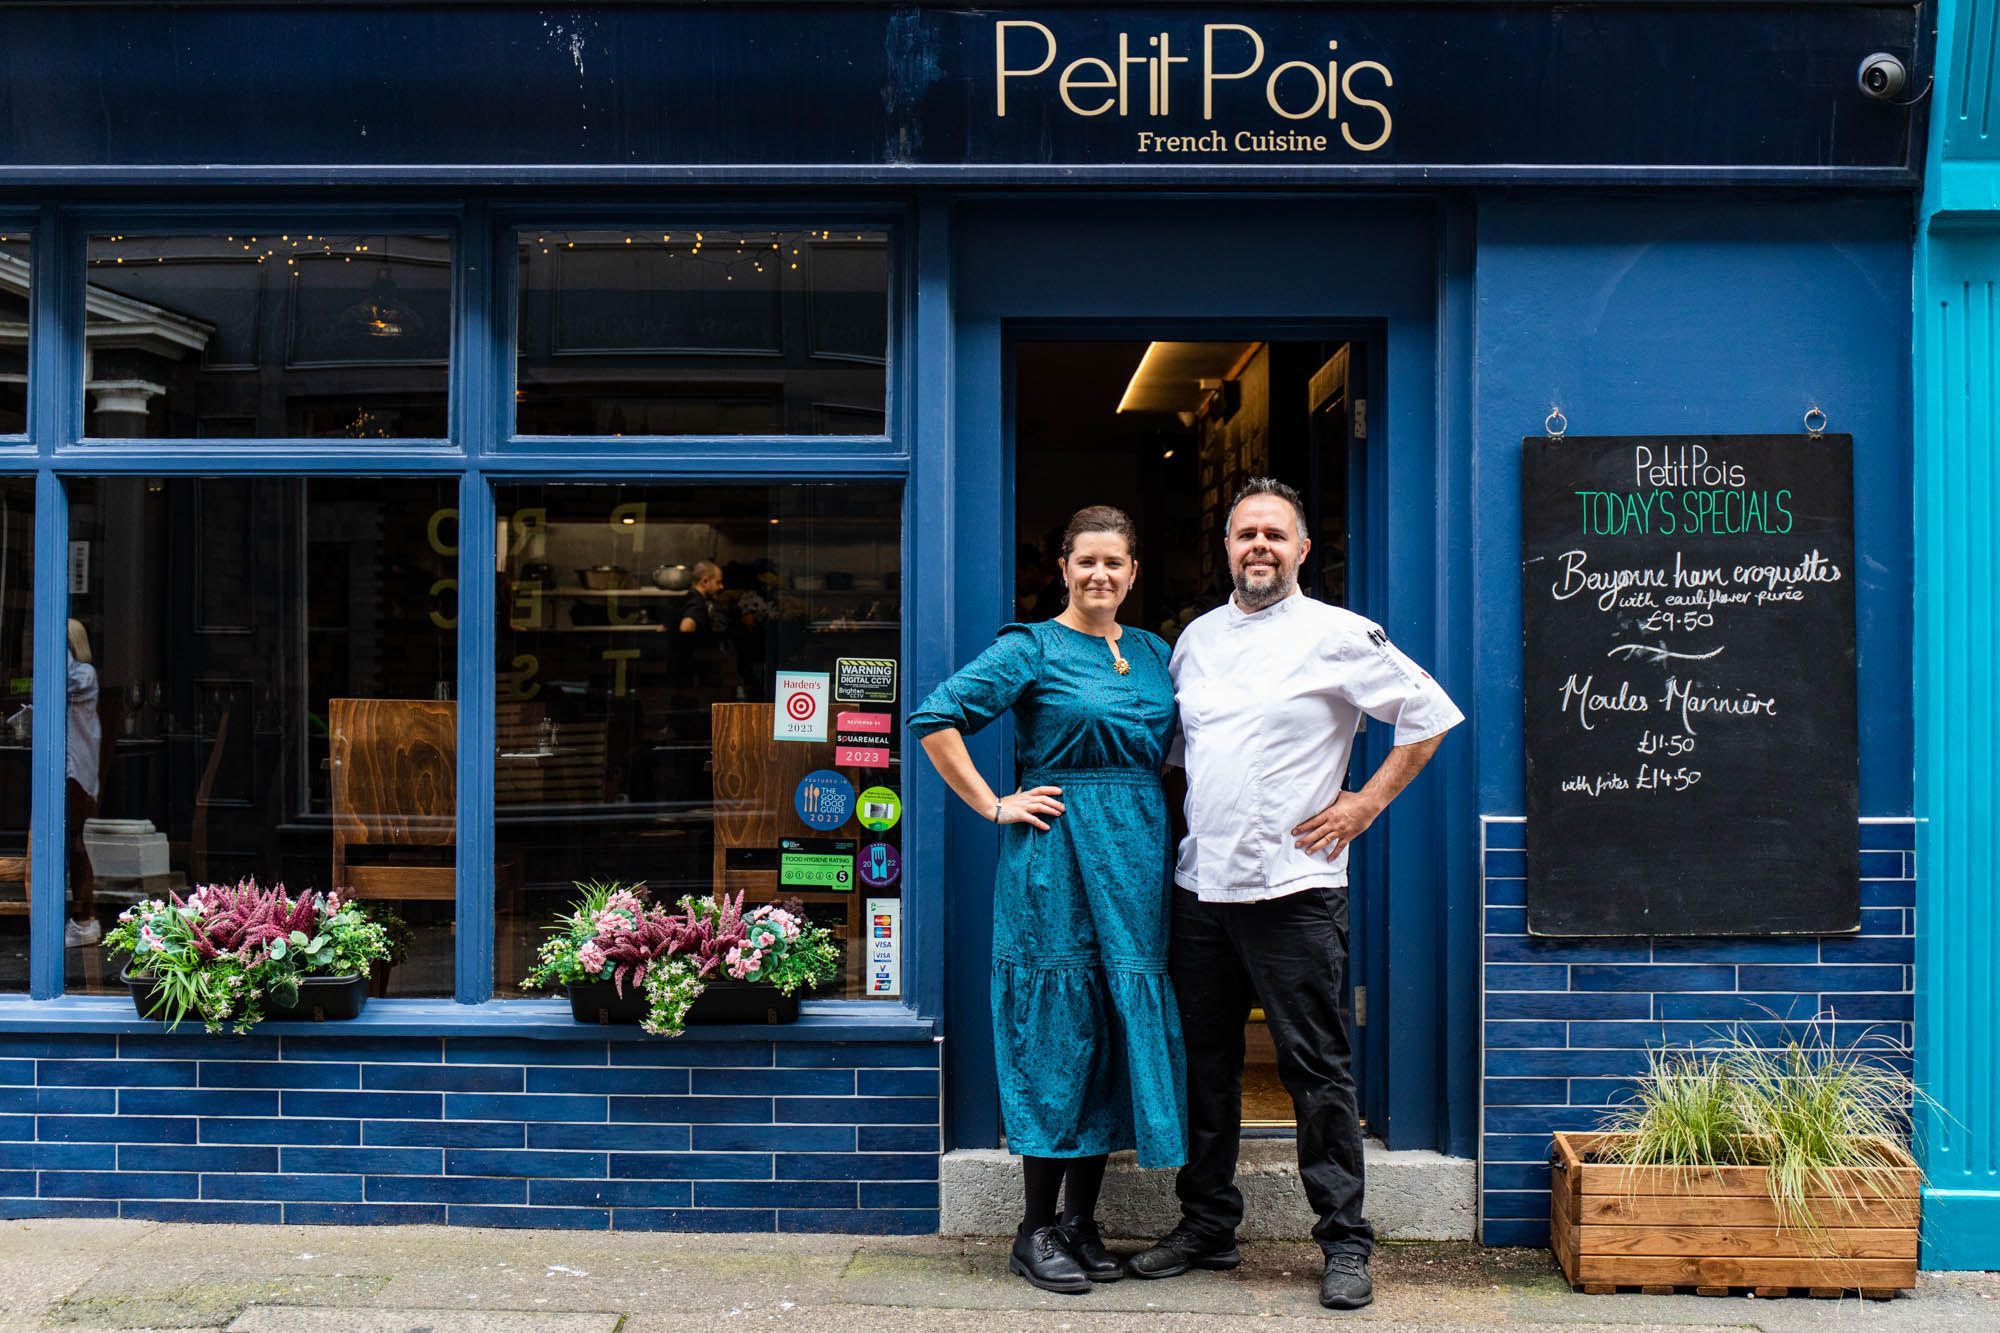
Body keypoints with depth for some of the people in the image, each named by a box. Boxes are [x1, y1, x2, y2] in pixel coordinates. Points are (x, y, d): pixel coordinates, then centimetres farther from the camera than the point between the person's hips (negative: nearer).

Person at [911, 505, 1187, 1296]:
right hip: (1056, 853, -6)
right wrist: (994, 807, -10)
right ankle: (1036, 1232, 7)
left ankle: (1081, 1222, 18)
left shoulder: (1154, 654, 14)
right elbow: (935, 719, -10)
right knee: (1059, 1030, -3)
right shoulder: (1032, 649, -4)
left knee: (1120, 1029, 7)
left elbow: (1178, 750, 25)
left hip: (1138, 854, 6)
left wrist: (1153, 818, 9)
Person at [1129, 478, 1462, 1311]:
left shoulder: (1336, 634, -4)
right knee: (1205, 1064, 12)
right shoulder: (1198, 637, 13)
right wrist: (1181, 818, 14)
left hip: (1293, 887, -5)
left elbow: (1430, 714, -1)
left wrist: (1365, 805, -4)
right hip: (1200, 884, 6)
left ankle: (1345, 1245, 6)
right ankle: (1207, 1226, 25)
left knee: (1316, 1069, -3)